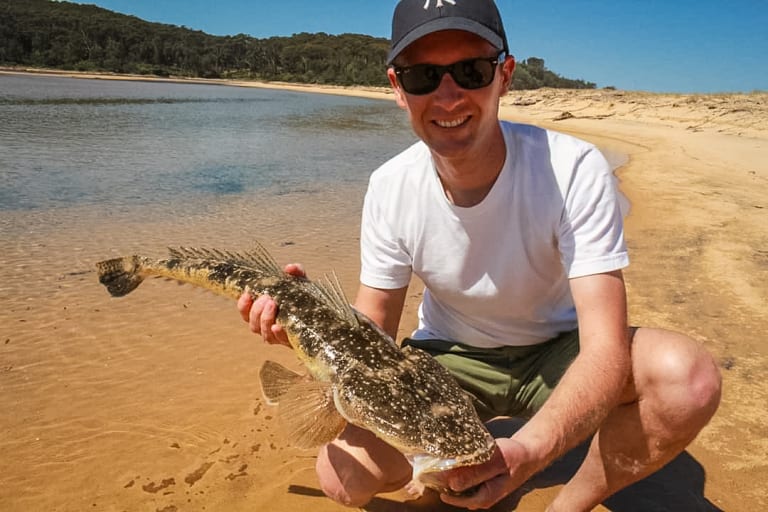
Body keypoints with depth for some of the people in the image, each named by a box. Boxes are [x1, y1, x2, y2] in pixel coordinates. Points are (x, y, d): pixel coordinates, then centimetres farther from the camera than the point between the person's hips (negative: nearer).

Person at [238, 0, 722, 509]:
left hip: (559, 350, -1)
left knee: (691, 378, -30)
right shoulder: (389, 189, -16)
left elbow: (606, 349, -30)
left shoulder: (574, 170, -25)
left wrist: (529, 452, -48)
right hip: (450, 358, 2)